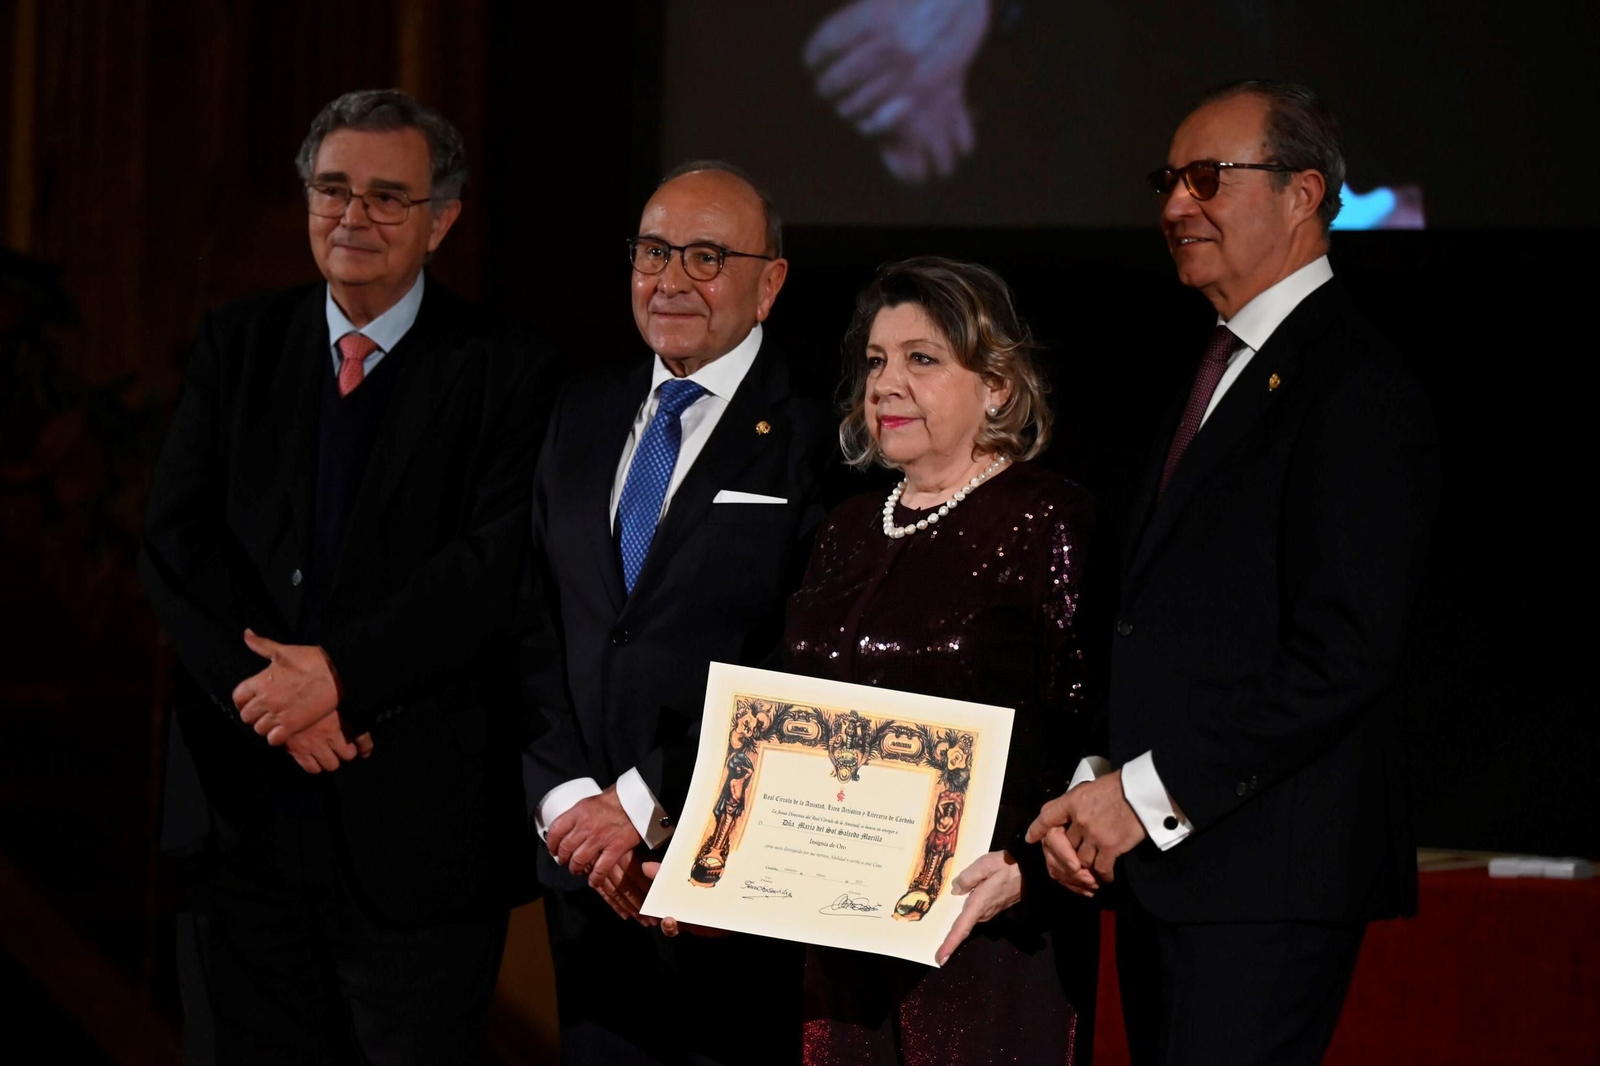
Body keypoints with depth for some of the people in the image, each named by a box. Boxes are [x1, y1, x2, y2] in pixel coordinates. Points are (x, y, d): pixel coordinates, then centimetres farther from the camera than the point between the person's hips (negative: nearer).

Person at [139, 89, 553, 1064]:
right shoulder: (238, 345, 9)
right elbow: (177, 543, 2)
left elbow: (497, 563, -13)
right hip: (243, 809, 3)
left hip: (420, 821, -3)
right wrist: (264, 689, -13)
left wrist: (341, 673, -20)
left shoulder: (504, 371, -2)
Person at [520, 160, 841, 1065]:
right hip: (582, 862, 5)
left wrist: (645, 805, -13)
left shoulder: (816, 436, -7)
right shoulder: (582, 420, 13)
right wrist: (567, 801, -6)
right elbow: (532, 626, 8)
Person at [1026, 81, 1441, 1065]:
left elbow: (1343, 654, -19)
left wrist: (1152, 793, -17)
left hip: (1266, 879, -9)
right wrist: (1095, 789, 4)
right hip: (1161, 865, 9)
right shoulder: (1220, 375, 19)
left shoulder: (1354, 390, -11)